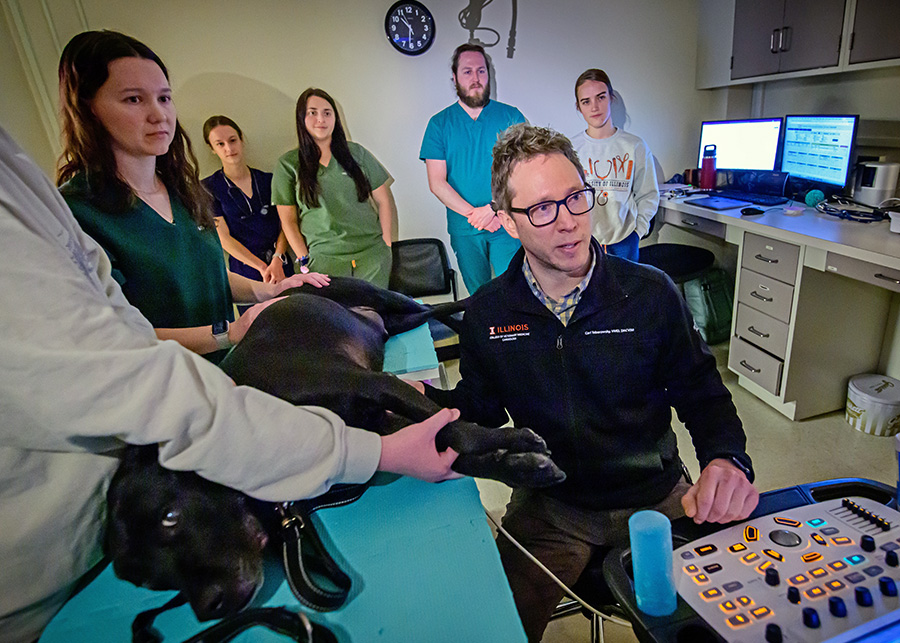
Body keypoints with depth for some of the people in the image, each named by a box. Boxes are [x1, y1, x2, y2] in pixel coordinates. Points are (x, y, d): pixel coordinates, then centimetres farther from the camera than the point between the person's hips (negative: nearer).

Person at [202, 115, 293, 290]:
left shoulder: (268, 179, 8)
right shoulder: (208, 188, 1)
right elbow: (223, 238, -4)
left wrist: (277, 260, -12)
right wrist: (262, 267, -11)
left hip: (282, 267, 2)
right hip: (246, 271, -2)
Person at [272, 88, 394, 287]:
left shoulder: (356, 152, 8)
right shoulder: (287, 165, 5)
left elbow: (384, 201, 9)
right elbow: (288, 220, 7)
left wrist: (387, 245, 2)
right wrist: (305, 261, -1)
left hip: (372, 256, 1)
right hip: (324, 261, -1)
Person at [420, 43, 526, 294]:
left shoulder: (511, 116, 5)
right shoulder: (439, 123, 5)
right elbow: (437, 183, -3)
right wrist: (474, 214, -13)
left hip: (508, 224, 0)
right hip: (464, 229, 1)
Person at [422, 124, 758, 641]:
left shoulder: (652, 294, -11)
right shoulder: (488, 314, -8)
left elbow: (703, 395, -2)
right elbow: (480, 409, 2)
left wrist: (726, 460, -23)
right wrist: (423, 400, -19)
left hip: (657, 498, 1)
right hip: (549, 507, 0)